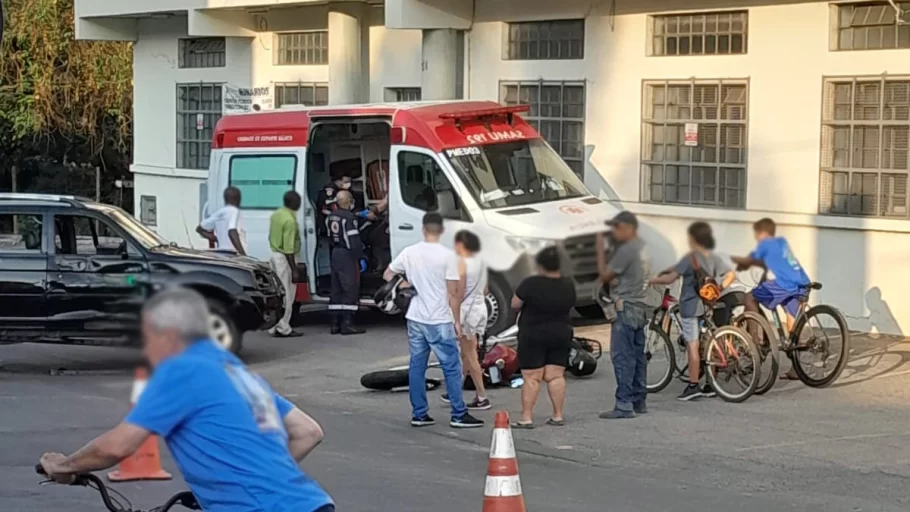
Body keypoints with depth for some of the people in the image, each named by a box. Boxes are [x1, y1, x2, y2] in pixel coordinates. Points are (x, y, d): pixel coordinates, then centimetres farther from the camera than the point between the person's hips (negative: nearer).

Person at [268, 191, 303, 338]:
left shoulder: (276, 214, 8)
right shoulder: (290, 220, -20)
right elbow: (288, 248, -23)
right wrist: (294, 270, -20)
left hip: (274, 255, 9)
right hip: (284, 259, -9)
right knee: (286, 295, -3)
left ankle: (274, 327, 17)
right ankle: (283, 329, -1)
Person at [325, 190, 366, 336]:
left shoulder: (330, 217, 11)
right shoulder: (349, 218, -15)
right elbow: (354, 241, -20)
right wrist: (361, 258, -17)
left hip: (335, 254, 9)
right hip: (347, 256, -9)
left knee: (337, 289, 12)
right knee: (350, 290, -6)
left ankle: (335, 323, 13)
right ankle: (347, 324, -11)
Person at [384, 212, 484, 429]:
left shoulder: (409, 252, 2)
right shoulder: (446, 256, -12)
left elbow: (387, 275, 15)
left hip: (415, 318, 5)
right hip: (439, 321, -5)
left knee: (417, 367, 10)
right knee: (452, 368, 1)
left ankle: (419, 414, 12)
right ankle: (459, 415, 1)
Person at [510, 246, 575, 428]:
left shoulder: (530, 284, -16)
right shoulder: (568, 285, -1)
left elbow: (515, 304, -6)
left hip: (533, 336, -5)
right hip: (561, 335, 5)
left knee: (531, 378, -3)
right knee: (556, 376, 8)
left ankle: (527, 418, -4)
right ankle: (558, 416, 9)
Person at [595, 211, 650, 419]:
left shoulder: (626, 250, -16)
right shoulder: (643, 247, 14)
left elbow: (605, 275, -11)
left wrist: (600, 248, -5)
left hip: (626, 308, -10)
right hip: (640, 307, 10)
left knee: (622, 357, -9)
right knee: (637, 355, 13)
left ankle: (624, 404, -12)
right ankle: (639, 400, 17)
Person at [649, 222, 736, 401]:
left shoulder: (690, 258, -13)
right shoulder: (714, 258, 7)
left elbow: (670, 278, -16)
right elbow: (731, 274, 8)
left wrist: (652, 280, -2)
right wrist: (720, 288, 11)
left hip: (690, 307, -7)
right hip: (707, 306, 7)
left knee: (693, 346, -7)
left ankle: (693, 386, -9)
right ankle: (710, 385, 15)